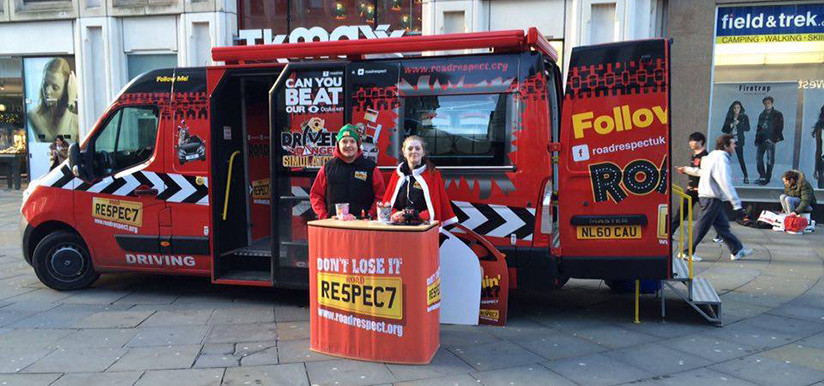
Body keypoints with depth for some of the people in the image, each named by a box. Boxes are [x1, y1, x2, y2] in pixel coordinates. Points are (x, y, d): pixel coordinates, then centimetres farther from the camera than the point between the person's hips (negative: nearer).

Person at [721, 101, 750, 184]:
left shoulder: (744, 117, 5)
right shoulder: (729, 117, 11)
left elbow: (747, 128, -3)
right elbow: (723, 129, 10)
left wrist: (739, 124, -16)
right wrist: (729, 126, -10)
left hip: (738, 141, -2)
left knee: (740, 158, -7)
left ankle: (746, 177, 0)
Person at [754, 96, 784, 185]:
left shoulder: (778, 114, 2)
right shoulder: (762, 115, 18)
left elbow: (780, 127, -3)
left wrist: (776, 137, -13)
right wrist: (757, 139, 12)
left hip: (770, 140, -6)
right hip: (761, 139, 6)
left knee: (770, 159, -5)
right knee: (758, 157, 5)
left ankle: (767, 178, -1)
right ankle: (762, 177, 14)